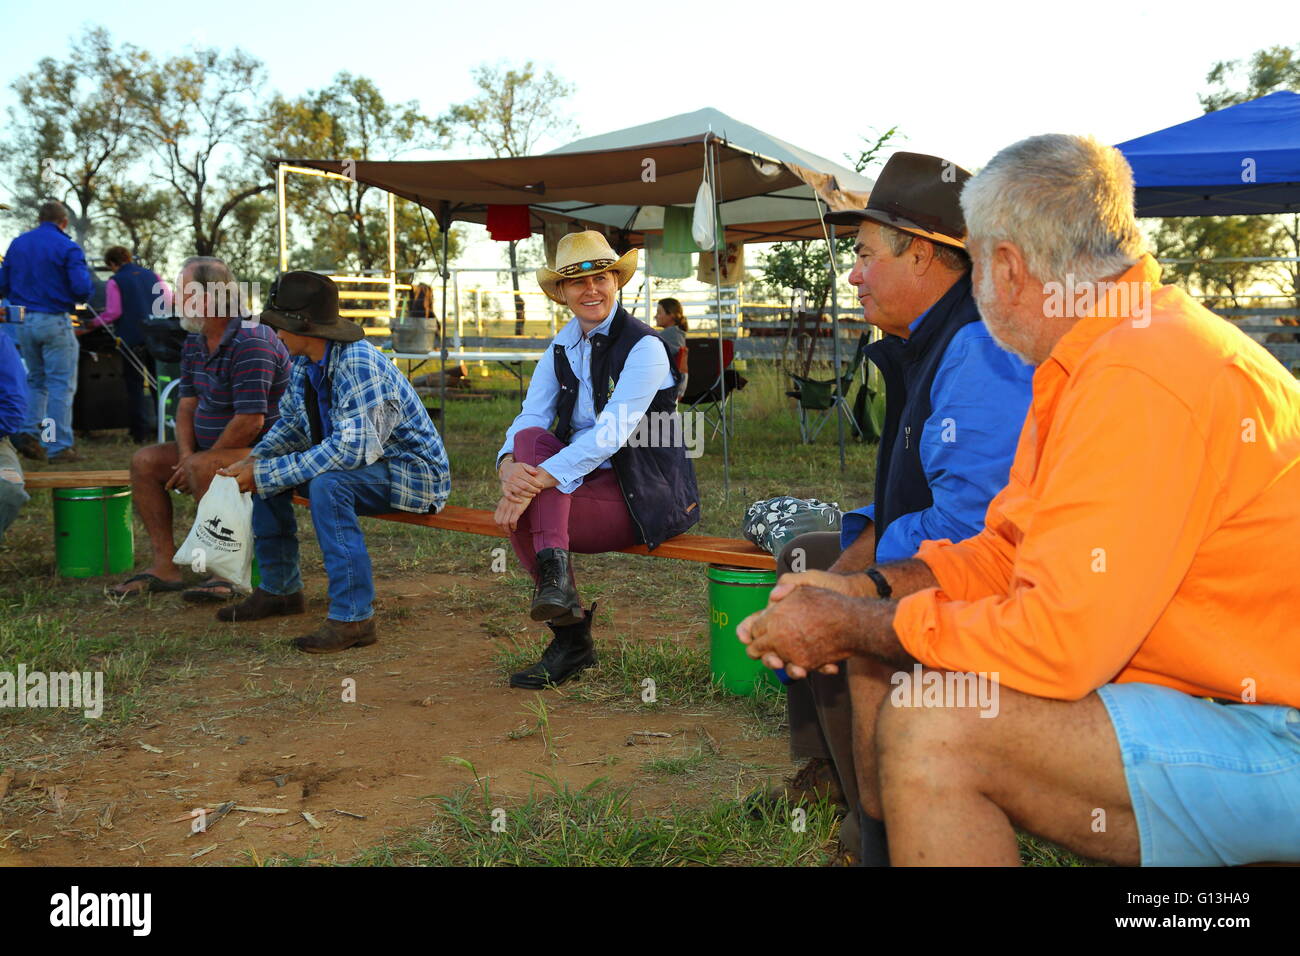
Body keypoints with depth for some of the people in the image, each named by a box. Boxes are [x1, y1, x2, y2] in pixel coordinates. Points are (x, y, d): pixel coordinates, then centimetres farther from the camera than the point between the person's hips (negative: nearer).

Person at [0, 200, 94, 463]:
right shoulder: (68, 248, -9)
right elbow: (83, 289, -18)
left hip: (22, 321, 6)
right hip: (55, 322, -6)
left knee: (36, 380, 21)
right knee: (61, 384, 0)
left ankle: (28, 432, 8)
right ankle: (58, 446, 0)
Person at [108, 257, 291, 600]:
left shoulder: (251, 342, -22)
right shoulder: (195, 341, 9)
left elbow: (250, 421, -27)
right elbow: (186, 405, 10)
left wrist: (196, 462, -18)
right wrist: (185, 456, -8)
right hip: (213, 447, 10)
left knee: (203, 468, -33)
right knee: (145, 461, 0)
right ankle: (164, 565, 0)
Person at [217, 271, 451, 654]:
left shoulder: (358, 365, -27)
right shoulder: (303, 363, 1)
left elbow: (351, 448, -35)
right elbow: (290, 422, 15)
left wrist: (266, 474, -30)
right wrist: (255, 460, -6)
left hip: (412, 471, -10)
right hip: (359, 462, 10)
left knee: (326, 483, -35)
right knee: (264, 470, 8)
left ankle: (353, 617, -28)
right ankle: (280, 589, 20)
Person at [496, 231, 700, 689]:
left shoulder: (644, 347, -13)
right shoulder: (562, 347, 8)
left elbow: (611, 434, -24)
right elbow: (530, 417, -3)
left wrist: (537, 482, -31)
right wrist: (509, 465, -26)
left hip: (645, 496, -7)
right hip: (586, 479, 7)